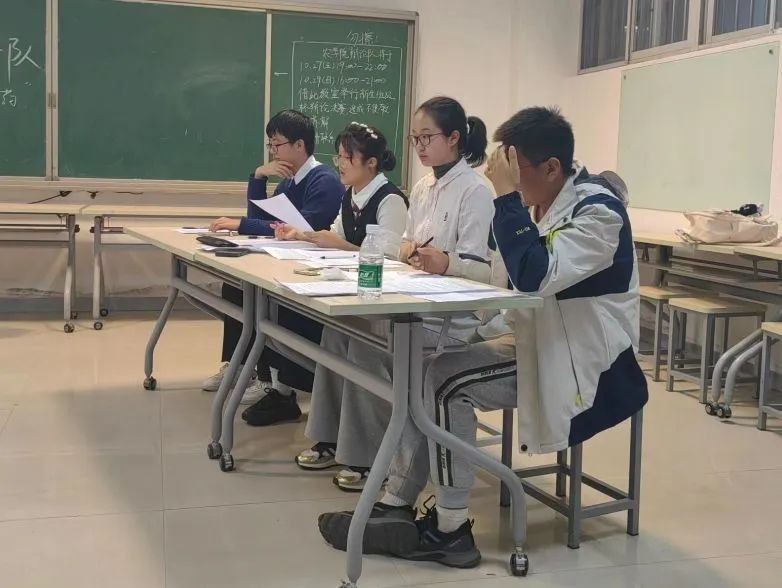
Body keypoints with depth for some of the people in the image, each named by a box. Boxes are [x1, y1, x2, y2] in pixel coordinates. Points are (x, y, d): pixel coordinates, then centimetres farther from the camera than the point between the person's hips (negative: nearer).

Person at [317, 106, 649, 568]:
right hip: (538, 339, 9)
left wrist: (507, 197, -25)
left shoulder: (598, 209, -19)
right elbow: (508, 271, 13)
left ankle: (450, 529, -9)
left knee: (446, 381, -20)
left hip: (582, 357, -9)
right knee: (422, 372, -4)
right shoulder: (539, 202, 8)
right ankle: (397, 506, 1)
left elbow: (535, 277, -31)